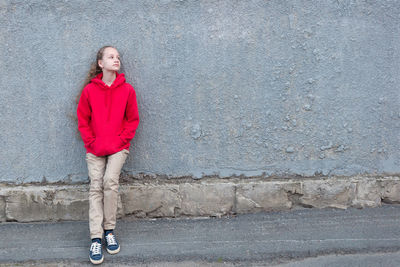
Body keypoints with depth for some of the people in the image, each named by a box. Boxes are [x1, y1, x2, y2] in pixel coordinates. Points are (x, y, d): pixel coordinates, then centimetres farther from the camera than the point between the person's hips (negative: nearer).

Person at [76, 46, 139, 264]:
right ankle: (96, 239, -4)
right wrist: (91, 143, -4)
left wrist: (121, 140, -6)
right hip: (95, 149, 1)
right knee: (96, 187, -6)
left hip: (118, 147, -1)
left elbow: (133, 119, 4)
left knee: (110, 181, -18)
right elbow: (82, 120, 5)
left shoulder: (127, 89, 0)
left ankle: (109, 230, -1)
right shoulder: (89, 90, 0)